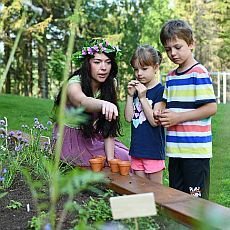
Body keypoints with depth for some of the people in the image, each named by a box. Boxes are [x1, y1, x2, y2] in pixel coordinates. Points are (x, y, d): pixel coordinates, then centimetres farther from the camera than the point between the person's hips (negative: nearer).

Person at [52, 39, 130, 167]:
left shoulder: (110, 85, -7)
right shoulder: (74, 84, -23)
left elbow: (109, 127, -11)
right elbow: (82, 102, -49)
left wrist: (110, 159, -22)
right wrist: (103, 104, -72)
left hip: (93, 138, 5)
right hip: (70, 140, -5)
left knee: (126, 158, -9)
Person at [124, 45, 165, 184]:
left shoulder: (160, 90, -10)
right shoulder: (136, 89, 9)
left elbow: (155, 121, -16)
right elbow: (129, 118, 4)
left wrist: (142, 98, -18)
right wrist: (130, 96, -6)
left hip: (154, 151, -6)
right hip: (136, 149, 6)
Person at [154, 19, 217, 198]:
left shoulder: (199, 73, -10)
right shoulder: (171, 76, 14)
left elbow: (211, 108, -15)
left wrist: (178, 117, -16)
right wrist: (159, 111, 3)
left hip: (196, 150, -8)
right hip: (175, 150, 8)